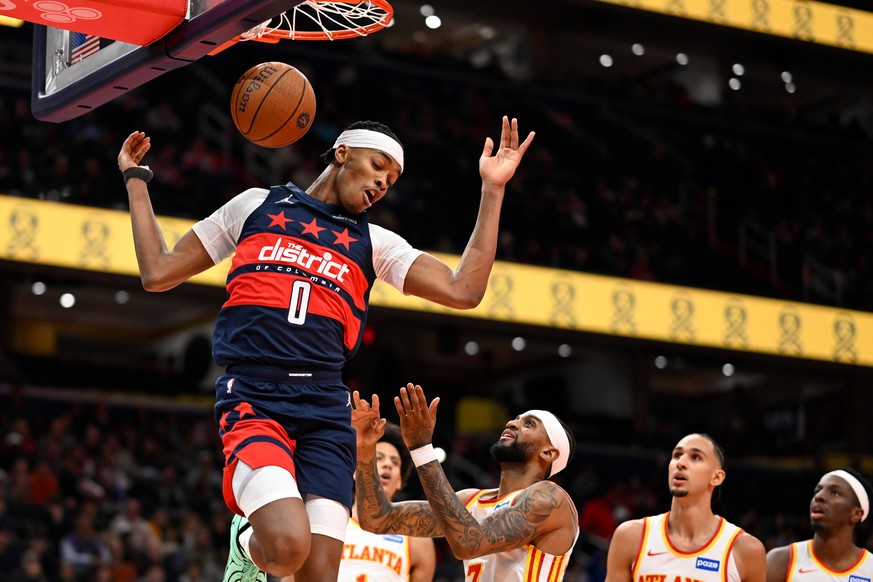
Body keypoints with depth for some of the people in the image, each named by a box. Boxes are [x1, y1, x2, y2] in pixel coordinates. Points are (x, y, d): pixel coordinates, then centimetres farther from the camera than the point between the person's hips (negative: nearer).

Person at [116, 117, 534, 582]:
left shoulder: (373, 243, 20)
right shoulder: (257, 205, 16)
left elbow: (463, 291, 5)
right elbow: (158, 273, 18)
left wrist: (493, 189, 4)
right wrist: (136, 179, 21)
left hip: (325, 410, 3)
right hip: (254, 399, -3)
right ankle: (247, 543, 11)